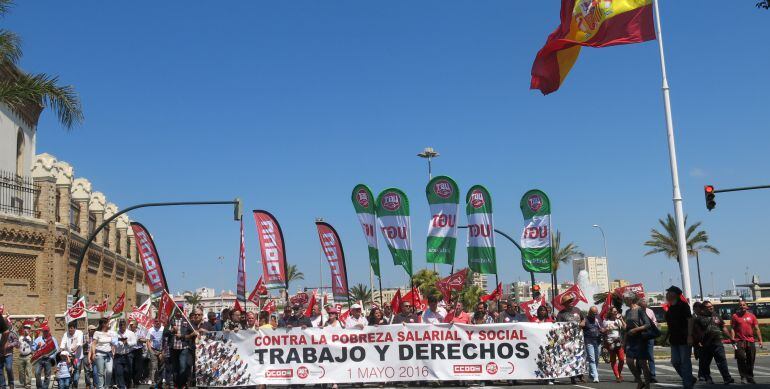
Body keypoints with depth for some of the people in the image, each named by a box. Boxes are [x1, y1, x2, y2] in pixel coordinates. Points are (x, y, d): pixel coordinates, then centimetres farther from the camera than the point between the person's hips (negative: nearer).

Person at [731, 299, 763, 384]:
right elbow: (732, 329, 0)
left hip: (750, 341, 3)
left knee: (751, 360, 8)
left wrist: (760, 340, 3)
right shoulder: (735, 316, 2)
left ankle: (750, 377, 20)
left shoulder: (752, 316, 9)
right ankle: (743, 377, -4)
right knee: (741, 359, -10)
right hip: (740, 341, -3)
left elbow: (757, 329, 9)